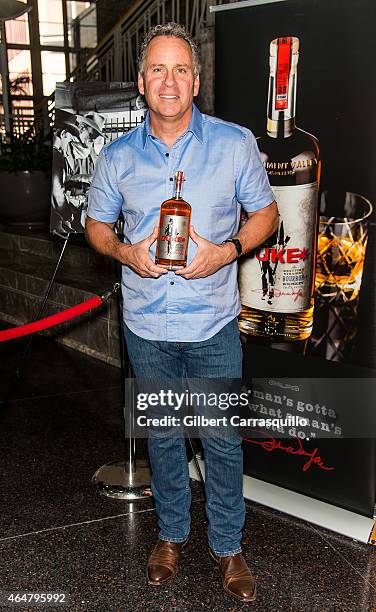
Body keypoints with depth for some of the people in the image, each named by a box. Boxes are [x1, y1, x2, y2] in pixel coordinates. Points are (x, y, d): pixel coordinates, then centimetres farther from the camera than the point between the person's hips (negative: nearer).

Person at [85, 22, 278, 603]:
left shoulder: (235, 143, -5)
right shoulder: (117, 156, 0)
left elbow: (265, 212, 3)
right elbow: (96, 224, 10)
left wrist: (227, 251, -16)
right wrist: (126, 251, -12)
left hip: (213, 323, -1)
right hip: (146, 325, 2)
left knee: (222, 441, 9)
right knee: (162, 437, 18)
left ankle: (228, 546, 33)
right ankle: (173, 533, 41)